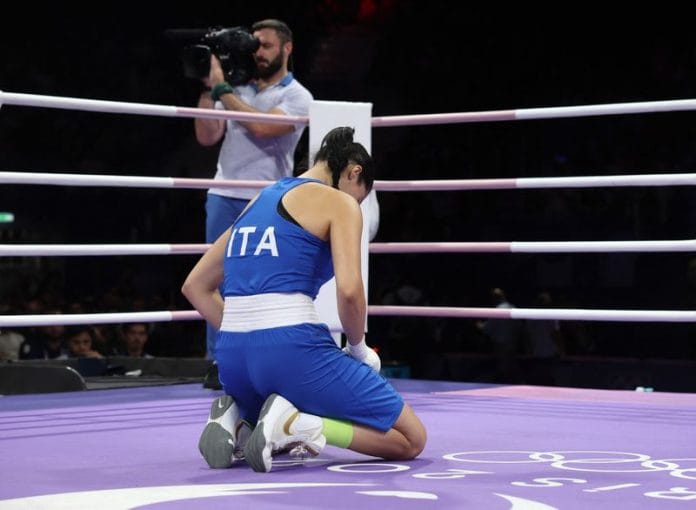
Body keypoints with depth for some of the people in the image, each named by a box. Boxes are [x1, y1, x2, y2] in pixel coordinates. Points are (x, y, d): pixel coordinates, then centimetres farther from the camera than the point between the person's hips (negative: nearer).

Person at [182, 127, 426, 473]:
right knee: (411, 440, 5)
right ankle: (294, 424, -14)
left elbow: (195, 286, 25)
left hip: (233, 357, 8)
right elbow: (349, 290, -14)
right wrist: (358, 348, 4)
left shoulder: (260, 201, 22)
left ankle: (235, 420, 4)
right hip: (292, 350, -7)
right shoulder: (339, 202, 2)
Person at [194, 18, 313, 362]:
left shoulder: (297, 96, 0)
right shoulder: (237, 89, 14)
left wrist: (221, 88, -11)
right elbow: (207, 136, 9)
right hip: (224, 198, 4)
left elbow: (262, 127, -17)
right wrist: (207, 89, 0)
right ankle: (218, 362, 6)